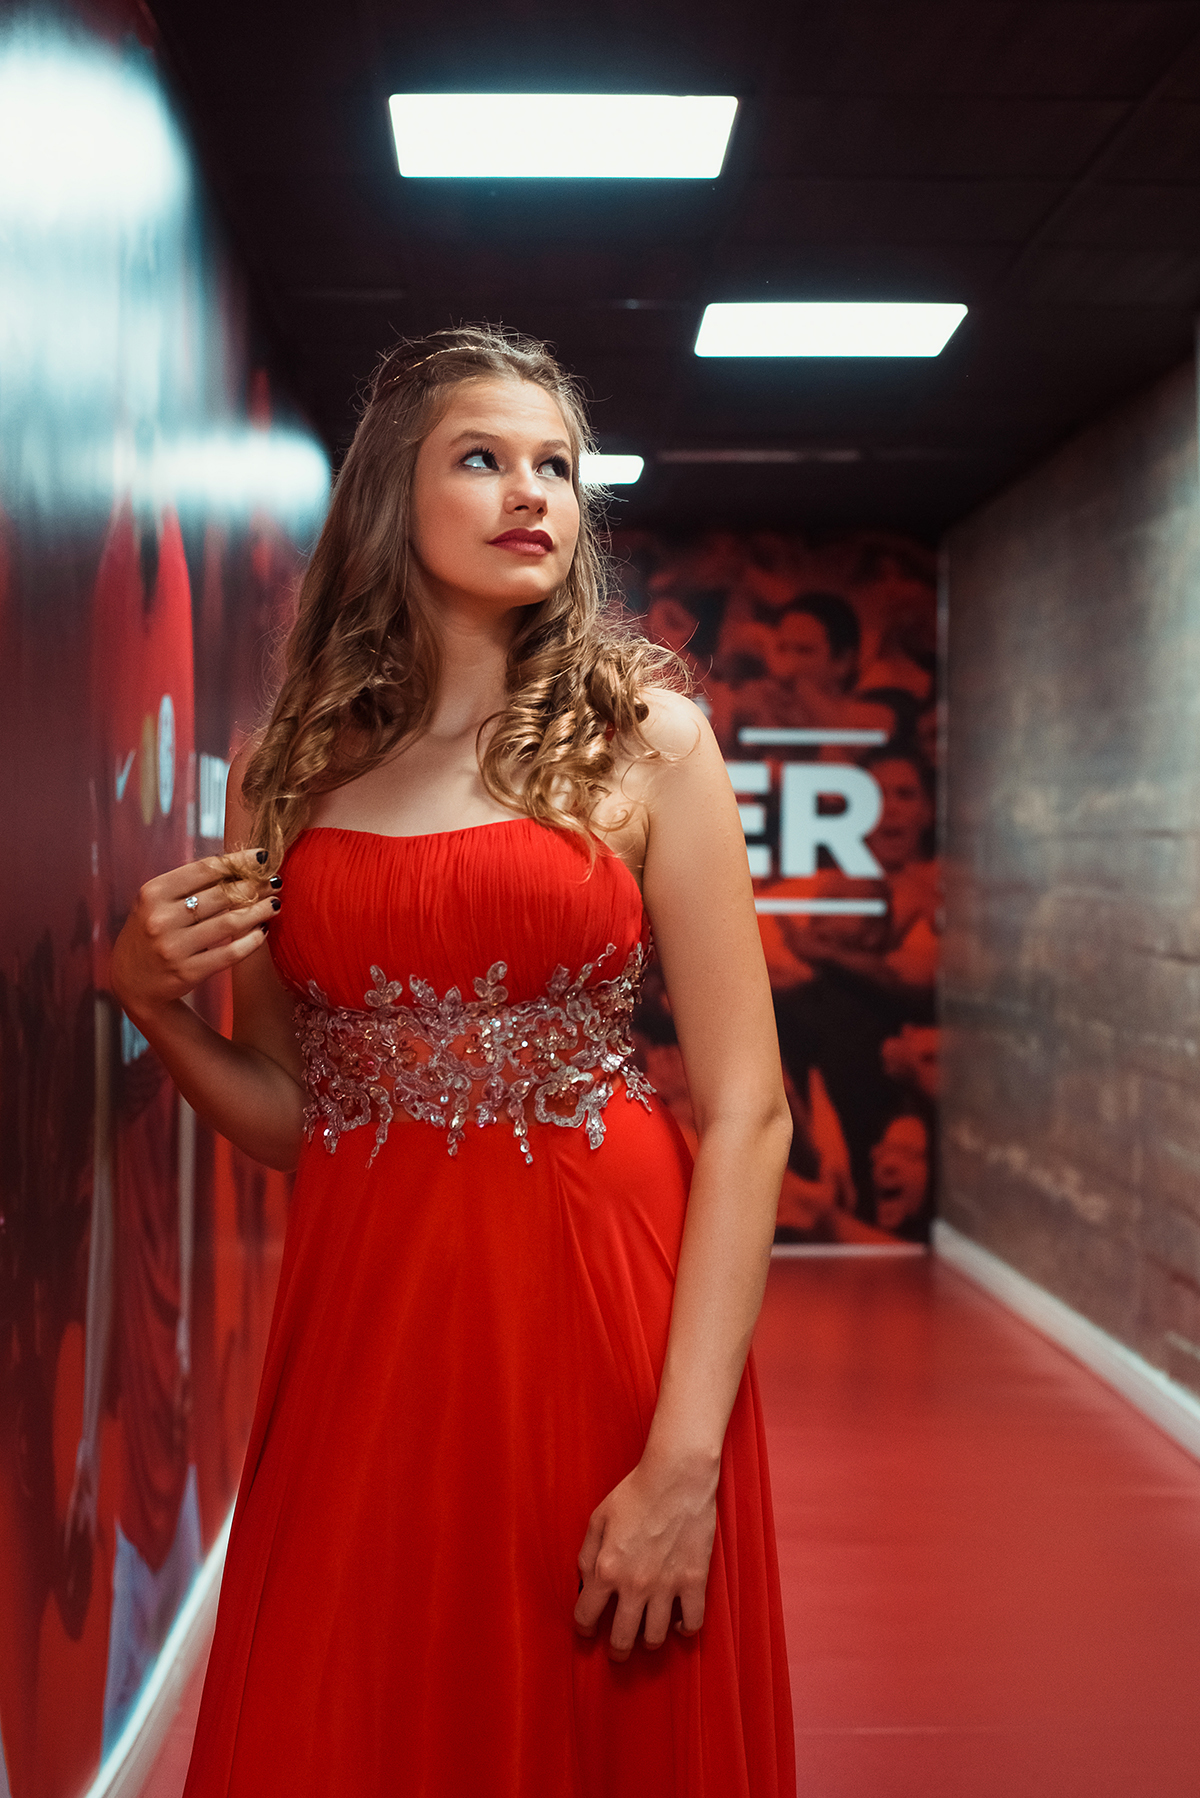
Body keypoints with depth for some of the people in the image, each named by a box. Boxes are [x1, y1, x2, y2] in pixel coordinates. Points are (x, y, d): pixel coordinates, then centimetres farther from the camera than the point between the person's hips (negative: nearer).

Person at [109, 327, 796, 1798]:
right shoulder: (284, 774, 8)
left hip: (600, 1310, -2)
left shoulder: (644, 739, -1)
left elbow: (745, 1110, -7)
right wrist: (152, 1000, -4)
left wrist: (686, 1460, -14)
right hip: (362, 1328, 2)